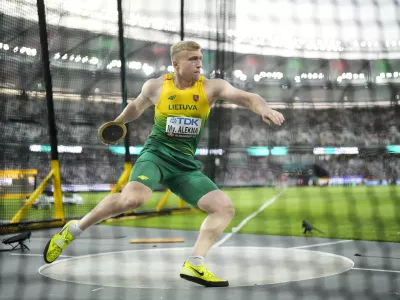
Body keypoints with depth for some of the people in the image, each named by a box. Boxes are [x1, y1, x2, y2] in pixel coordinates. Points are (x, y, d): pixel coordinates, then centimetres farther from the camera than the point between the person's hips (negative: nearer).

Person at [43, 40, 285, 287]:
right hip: (156, 153, -3)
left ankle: (194, 265, -5)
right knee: (133, 198, -31)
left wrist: (264, 109, -38)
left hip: (186, 164, 3)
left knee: (225, 208, -10)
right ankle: (74, 229, -11)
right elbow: (136, 107, 20)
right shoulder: (155, 86, -2)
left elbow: (247, 97, -19)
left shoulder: (211, 87, -5)